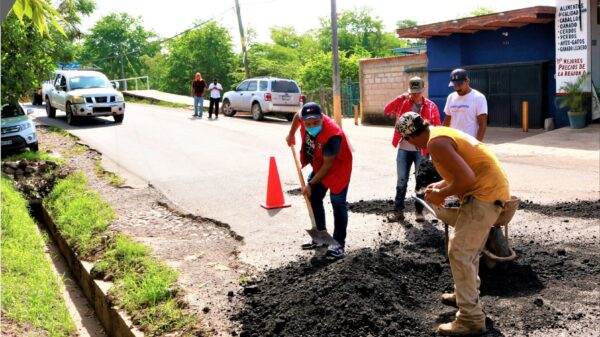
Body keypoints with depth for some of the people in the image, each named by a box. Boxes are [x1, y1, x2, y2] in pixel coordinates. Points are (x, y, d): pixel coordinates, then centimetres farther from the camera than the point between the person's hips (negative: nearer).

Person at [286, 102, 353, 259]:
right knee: (314, 199, 13)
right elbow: (297, 115, 8)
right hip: (319, 167, 8)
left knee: (338, 204, -11)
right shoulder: (305, 118, -20)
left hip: (338, 168, -8)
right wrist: (291, 135, 15)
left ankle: (338, 243, -7)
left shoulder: (332, 135, -38)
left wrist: (311, 184, -23)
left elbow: (328, 165, -30)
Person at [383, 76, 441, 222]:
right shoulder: (403, 103, 3)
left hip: (421, 150, -1)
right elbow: (386, 111, -9)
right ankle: (398, 210, 13)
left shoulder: (431, 106, -1)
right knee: (401, 180, 6)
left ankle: (419, 211, 17)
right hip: (403, 149, 1)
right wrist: (400, 98, -17)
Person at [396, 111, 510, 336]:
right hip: (490, 188, 10)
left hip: (485, 193, -10)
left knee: (459, 252, -8)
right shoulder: (442, 133, 14)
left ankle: (471, 319, -3)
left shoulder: (436, 143, -18)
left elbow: (466, 178, -25)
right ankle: (466, 294, 40)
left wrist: (441, 195, -11)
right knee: (468, 248, 23)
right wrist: (441, 185, 15)